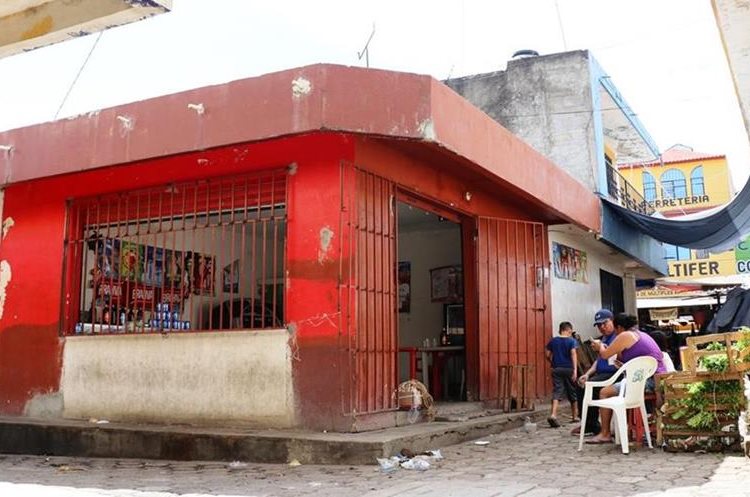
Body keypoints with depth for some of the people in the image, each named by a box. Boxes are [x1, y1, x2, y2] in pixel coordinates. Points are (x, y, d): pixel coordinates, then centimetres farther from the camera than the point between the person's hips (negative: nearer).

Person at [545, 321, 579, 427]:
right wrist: (575, 370, -20)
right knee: (572, 392, 14)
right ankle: (575, 416, 26)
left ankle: (553, 415, -24)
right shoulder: (571, 341, -4)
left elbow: (547, 354, 5)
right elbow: (573, 354, -15)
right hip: (569, 369, -2)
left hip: (557, 369, 2)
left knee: (557, 392, -4)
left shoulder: (553, 341, 5)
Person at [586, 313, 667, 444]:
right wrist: (604, 347, 29)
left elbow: (605, 355, -3)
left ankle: (605, 434, 0)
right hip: (657, 380, 10)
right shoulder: (640, 334, 22)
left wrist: (600, 347, 18)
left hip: (647, 381, -10)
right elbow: (623, 358, 25)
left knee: (605, 392, -3)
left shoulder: (625, 335, -7)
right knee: (615, 388, 26)